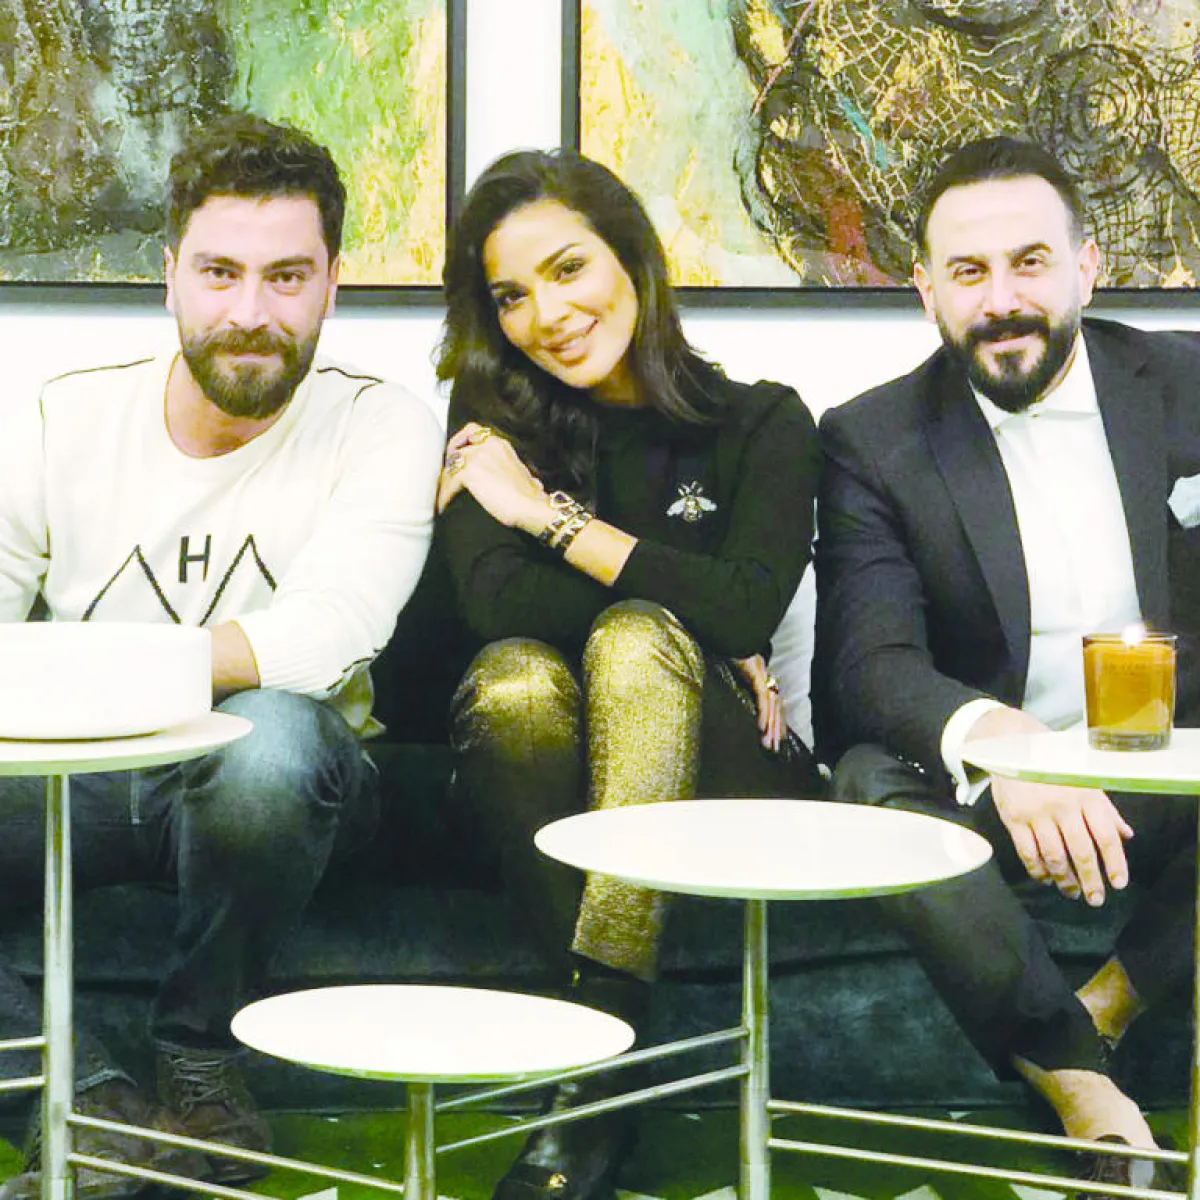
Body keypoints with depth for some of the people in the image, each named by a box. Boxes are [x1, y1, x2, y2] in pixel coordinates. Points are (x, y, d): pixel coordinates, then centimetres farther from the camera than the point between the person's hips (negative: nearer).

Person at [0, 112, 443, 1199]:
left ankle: (198, 1059, -12)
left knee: (269, 737, -38)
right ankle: (92, 1105, -19)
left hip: (271, 784, -2)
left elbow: (319, 642, -24)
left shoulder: (380, 429, -6)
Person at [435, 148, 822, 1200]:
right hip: (549, 806, 1)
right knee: (515, 678, -30)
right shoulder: (495, 424, 5)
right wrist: (682, 597, -11)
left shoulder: (762, 424, 2)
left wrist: (552, 517, -9)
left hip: (721, 789, -1)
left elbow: (746, 611, -15)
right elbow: (495, 604, -12)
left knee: (632, 640, -30)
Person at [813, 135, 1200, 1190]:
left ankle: (1105, 1006, -10)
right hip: (989, 787, -1)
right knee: (871, 784, -34)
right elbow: (872, 663, -13)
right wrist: (994, 740, -37)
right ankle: (1090, 1092, -23)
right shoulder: (874, 441, 0)